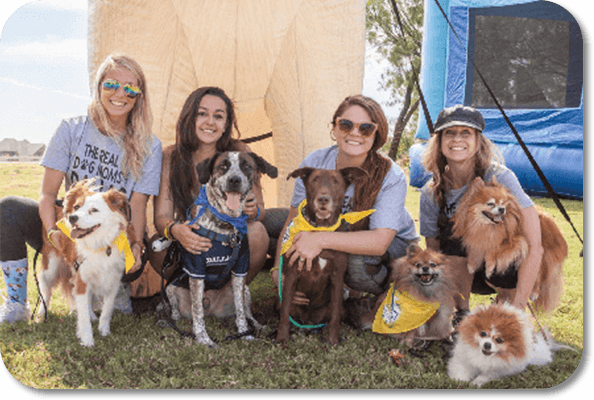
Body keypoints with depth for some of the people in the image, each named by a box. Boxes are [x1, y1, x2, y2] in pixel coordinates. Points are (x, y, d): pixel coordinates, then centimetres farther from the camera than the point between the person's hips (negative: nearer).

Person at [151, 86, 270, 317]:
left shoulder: (240, 153, -12)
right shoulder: (171, 157, -11)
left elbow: (261, 211, -8)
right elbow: (161, 217, -14)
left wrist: (253, 211, -35)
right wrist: (175, 230, -39)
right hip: (188, 245, 0)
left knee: (257, 232, -31)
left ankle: (233, 291, -4)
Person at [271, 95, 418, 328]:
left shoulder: (391, 177, -26)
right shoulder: (314, 163, -15)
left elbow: (380, 242, -35)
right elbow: (292, 222, -9)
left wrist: (322, 240, -47)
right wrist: (279, 270, -23)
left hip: (393, 247, -4)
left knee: (356, 260, -37)